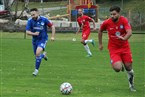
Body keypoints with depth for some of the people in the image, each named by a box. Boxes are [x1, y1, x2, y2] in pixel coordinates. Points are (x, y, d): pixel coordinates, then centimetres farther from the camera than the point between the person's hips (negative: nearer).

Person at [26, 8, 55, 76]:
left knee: (38, 53, -24)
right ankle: (43, 55, 50)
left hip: (43, 39, -4)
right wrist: (34, 33, -31)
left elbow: (52, 26, -3)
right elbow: (27, 32, -11)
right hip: (35, 39, 4)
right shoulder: (30, 21, -12)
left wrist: (52, 36, -8)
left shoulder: (44, 19, -16)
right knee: (37, 55, 12)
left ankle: (36, 70, -10)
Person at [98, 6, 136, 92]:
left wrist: (124, 38, -50)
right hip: (113, 48, -1)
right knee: (117, 68, -20)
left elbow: (129, 32, -29)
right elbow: (100, 31, 9)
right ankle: (120, 65, 20)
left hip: (124, 47, 1)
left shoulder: (124, 20, -15)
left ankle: (131, 85, 30)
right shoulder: (107, 23, -12)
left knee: (129, 68, 3)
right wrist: (100, 44, 14)